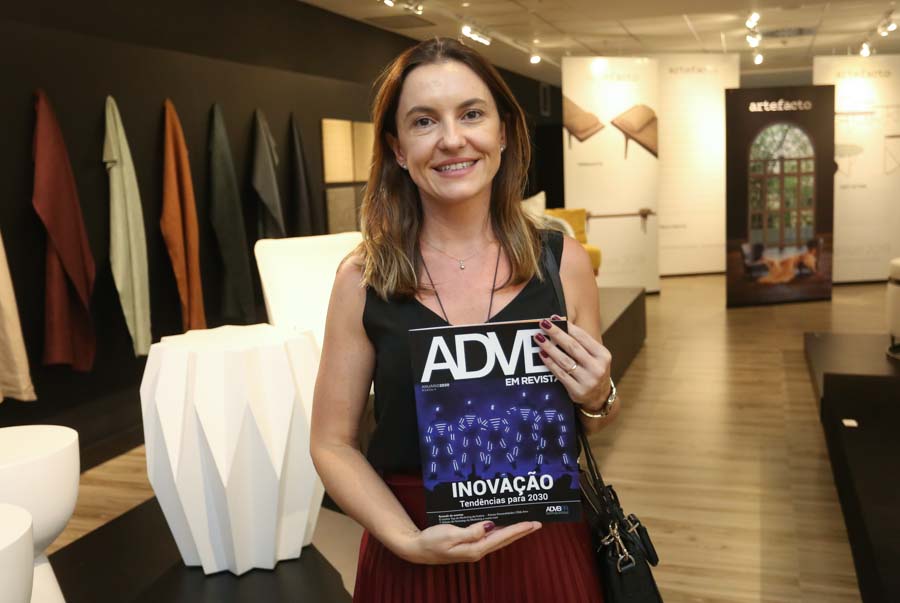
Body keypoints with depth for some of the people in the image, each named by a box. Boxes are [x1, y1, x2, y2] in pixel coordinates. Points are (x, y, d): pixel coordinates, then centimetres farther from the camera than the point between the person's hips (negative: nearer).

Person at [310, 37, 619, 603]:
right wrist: (409, 540, -16)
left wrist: (597, 400, -15)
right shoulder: (362, 279, -10)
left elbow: (591, 424, 6)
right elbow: (334, 442, -3)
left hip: (546, 549, 2)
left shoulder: (564, 261, -7)